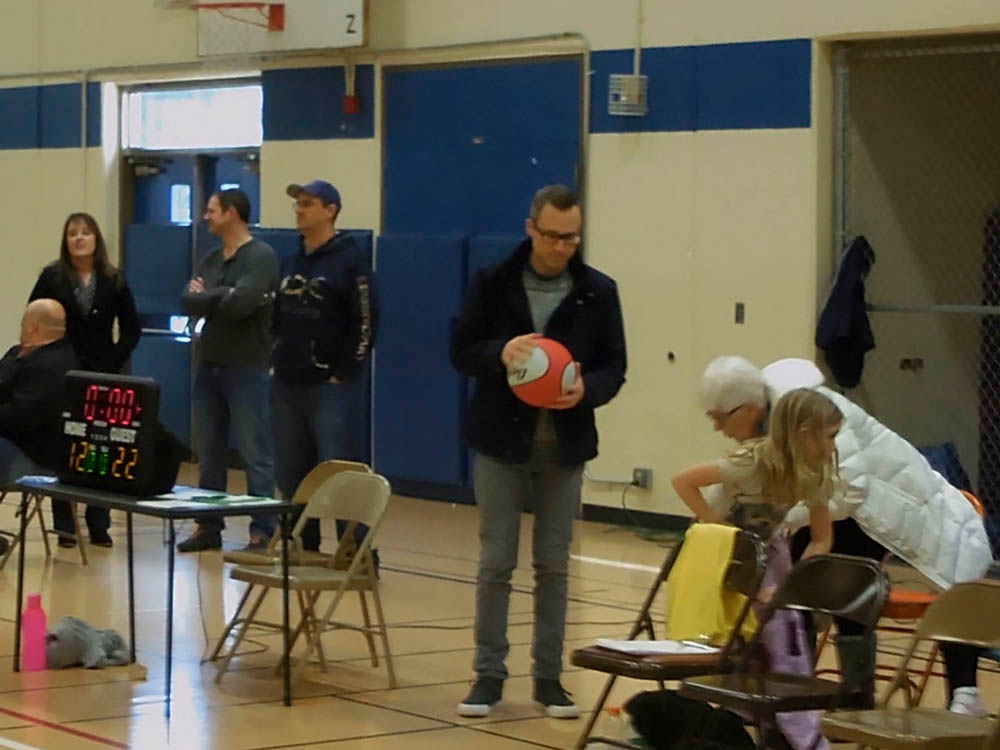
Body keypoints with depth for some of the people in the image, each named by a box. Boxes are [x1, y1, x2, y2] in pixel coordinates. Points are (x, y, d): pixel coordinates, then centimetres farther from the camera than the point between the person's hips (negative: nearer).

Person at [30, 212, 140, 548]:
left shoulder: (114, 280, 5)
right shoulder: (52, 277, 0)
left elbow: (132, 328, 6)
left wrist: (114, 362, -4)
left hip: (102, 376, 1)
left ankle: (99, 525, 8)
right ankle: (65, 525, 6)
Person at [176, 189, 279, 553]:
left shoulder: (261, 257, -9)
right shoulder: (211, 259, 13)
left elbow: (240, 304, -22)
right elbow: (187, 303, 2)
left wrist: (205, 296, -5)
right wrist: (221, 296, -15)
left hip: (246, 370, -7)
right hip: (208, 366, 7)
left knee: (255, 454, -4)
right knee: (208, 452, 11)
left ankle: (263, 530, -1)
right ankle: (209, 525, 18)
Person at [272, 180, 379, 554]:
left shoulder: (350, 261, -7)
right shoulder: (291, 263, 14)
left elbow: (365, 323, -12)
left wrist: (344, 373, -13)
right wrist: (276, 362, 11)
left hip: (329, 387, -7)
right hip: (286, 386, 7)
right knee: (292, 475, 9)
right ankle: (302, 550, 18)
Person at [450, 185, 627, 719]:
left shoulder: (598, 292, 0)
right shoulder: (493, 284, -2)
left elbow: (614, 365, 3)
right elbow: (461, 350, 0)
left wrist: (586, 390, -19)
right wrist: (500, 353, -21)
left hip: (564, 445, 1)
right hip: (501, 440, -1)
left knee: (553, 565, 7)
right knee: (496, 563, 2)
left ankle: (549, 675, 15)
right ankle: (488, 674, 10)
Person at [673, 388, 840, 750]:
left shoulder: (817, 475, -16)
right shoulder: (752, 462, -32)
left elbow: (821, 539, -8)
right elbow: (683, 481, -29)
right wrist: (715, 528, -26)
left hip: (767, 550, 4)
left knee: (788, 640, -4)